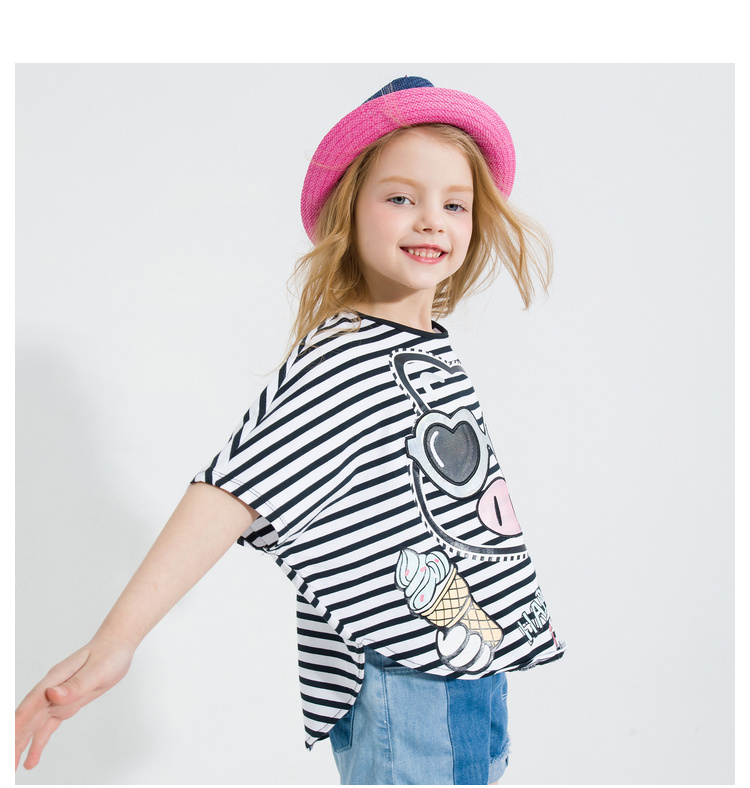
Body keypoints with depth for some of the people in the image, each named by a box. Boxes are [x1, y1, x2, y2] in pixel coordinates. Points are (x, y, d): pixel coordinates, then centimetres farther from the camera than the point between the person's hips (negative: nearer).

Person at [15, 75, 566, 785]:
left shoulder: (432, 345, 7)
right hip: (402, 685, -8)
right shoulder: (337, 360, -19)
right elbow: (234, 487, -28)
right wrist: (118, 637, -33)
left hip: (475, 669, 9)